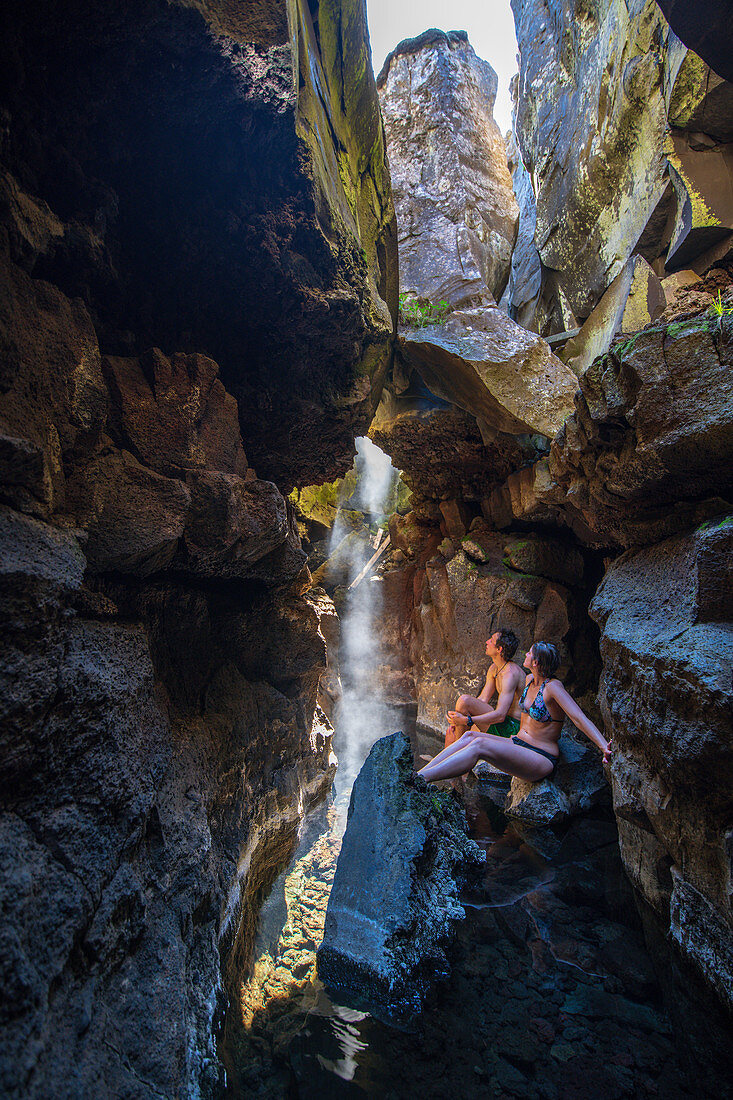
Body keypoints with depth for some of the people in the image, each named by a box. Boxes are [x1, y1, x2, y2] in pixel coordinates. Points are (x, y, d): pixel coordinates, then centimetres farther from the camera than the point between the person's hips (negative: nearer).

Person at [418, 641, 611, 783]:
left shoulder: (552, 687, -17)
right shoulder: (529, 680, 9)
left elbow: (579, 718, -26)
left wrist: (604, 747, -38)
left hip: (542, 759, -8)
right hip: (519, 744, 8)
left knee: (480, 745, -30)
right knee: (469, 737, -14)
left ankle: (421, 779, -35)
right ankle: (418, 774, -19)